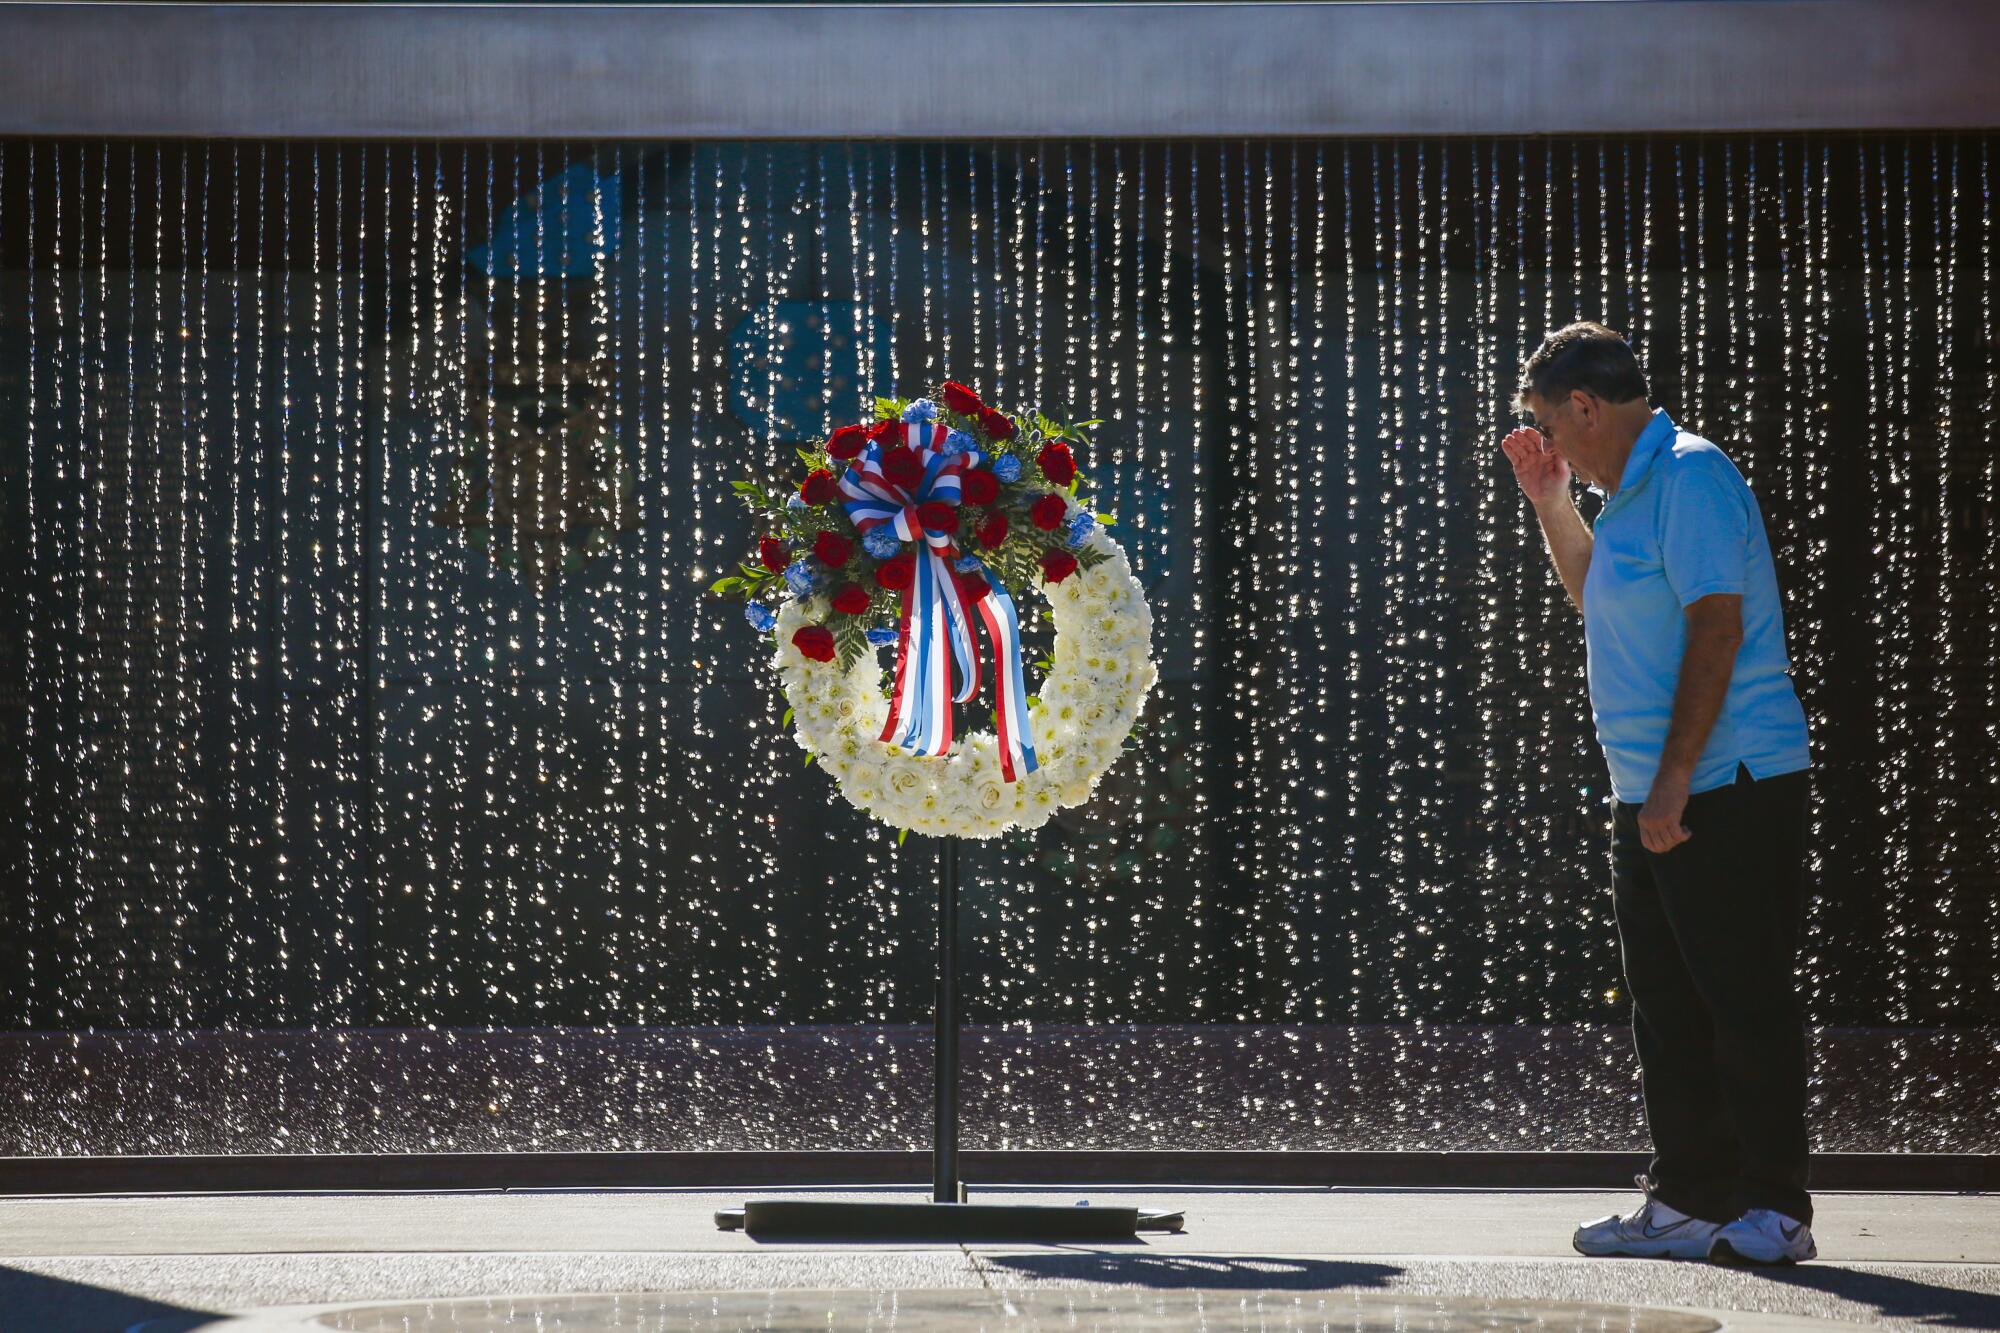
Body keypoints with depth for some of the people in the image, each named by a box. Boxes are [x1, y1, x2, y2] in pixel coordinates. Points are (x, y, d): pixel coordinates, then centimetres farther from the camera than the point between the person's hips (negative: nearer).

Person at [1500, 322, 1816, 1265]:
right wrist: (1551, 506, 23)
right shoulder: (1632, 493, 19)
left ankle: (1775, 1210, -2)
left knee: (1744, 1000, -6)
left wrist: (1674, 779, -22)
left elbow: (1717, 625, -19)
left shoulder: (1690, 475, -11)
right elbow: (1599, 600, 37)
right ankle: (1690, 1202, 14)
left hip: (1729, 789, -10)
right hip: (1653, 798, 10)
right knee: (1669, 1007, 10)